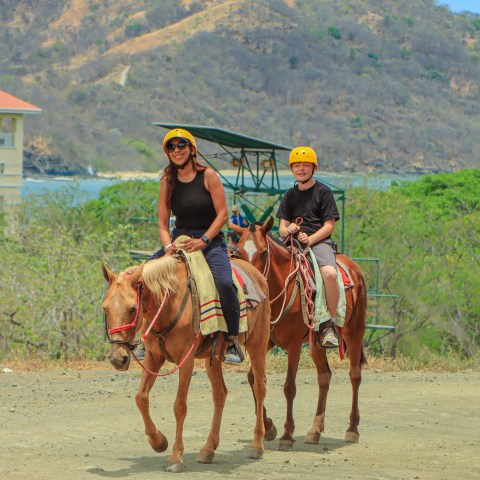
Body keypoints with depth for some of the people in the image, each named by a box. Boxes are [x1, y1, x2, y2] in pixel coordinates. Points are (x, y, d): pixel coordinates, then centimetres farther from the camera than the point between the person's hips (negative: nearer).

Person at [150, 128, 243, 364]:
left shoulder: (208, 176, -4)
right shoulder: (168, 182, 6)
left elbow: (222, 214, -7)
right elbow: (162, 222, 5)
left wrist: (203, 241, -17)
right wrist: (168, 246, -14)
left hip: (211, 241, -4)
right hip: (179, 240, 4)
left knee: (225, 283, -30)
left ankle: (232, 341, -16)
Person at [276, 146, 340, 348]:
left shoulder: (323, 192, 6)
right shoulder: (290, 195, 19)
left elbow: (329, 226, -1)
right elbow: (282, 227, 16)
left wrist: (310, 239, -17)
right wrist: (288, 230, -9)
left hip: (319, 242, -5)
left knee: (330, 273, -34)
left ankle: (330, 326, -24)